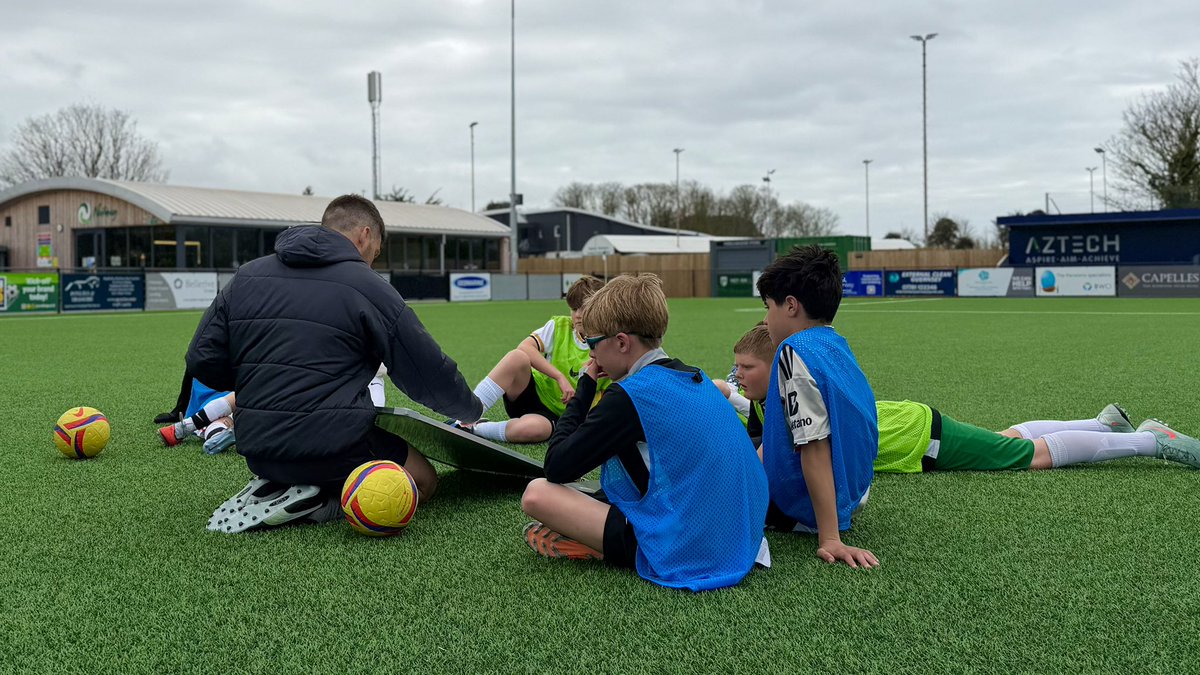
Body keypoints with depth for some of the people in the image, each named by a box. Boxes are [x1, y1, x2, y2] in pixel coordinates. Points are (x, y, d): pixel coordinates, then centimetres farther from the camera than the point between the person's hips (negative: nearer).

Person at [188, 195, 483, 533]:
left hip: (258, 452, 6)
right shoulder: (366, 286, -6)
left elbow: (202, 361, 6)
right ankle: (322, 502, -7)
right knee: (424, 479, 15)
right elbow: (429, 373, -1)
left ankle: (273, 487, 4)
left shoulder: (246, 276, 9)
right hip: (336, 450, -6)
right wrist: (471, 410, 18)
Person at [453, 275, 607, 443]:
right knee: (517, 357, -33)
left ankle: (473, 429, -18)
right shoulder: (559, 326, 0)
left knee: (533, 429, -41)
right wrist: (560, 377, -26)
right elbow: (525, 347, -18)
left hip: (555, 415, -1)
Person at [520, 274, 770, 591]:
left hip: (681, 555, -8)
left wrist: (584, 388, -1)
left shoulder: (630, 395, -15)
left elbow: (557, 468, -10)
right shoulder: (695, 378, 9)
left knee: (537, 494, -8)